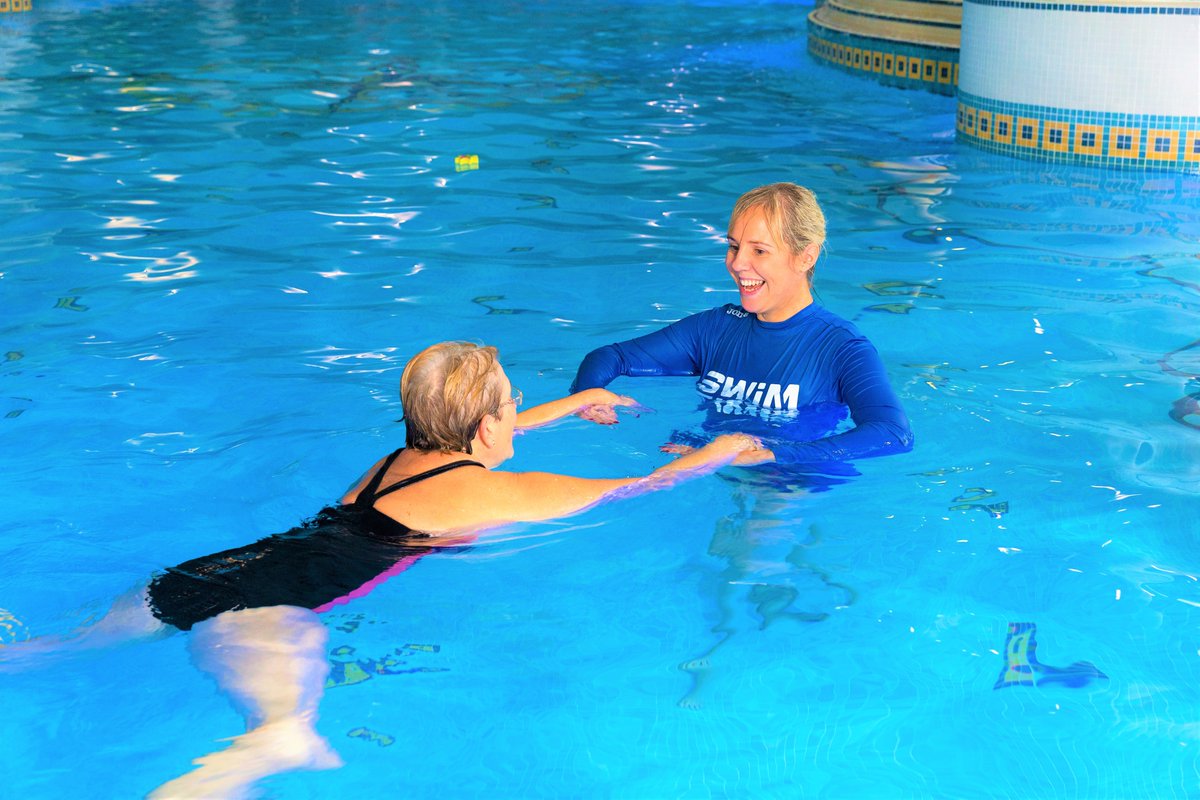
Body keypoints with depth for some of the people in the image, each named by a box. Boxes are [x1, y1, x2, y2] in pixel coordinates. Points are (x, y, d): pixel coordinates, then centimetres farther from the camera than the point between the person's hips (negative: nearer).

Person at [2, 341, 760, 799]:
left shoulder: (405, 457, 21)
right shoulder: (490, 492, 0)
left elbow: (481, 435, 46)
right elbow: (630, 489, 11)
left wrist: (575, 402, 57)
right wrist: (715, 454, 29)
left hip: (207, 574, 8)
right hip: (270, 608, -8)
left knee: (67, 646, 20)